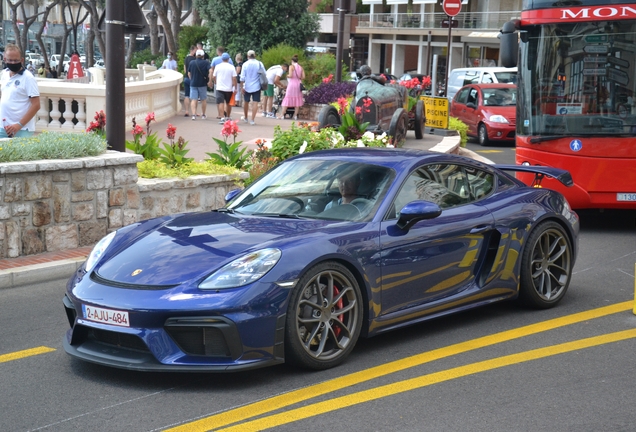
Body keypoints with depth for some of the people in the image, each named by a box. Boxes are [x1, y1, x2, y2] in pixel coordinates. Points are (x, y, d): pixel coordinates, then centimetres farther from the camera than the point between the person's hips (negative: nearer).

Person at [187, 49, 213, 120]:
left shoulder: (192, 62, 3)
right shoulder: (206, 63, -5)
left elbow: (189, 73, 9)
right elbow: (210, 71, -19)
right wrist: (210, 80, -11)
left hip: (193, 84, 1)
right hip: (203, 84, -1)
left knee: (193, 100, -1)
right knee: (203, 100, 14)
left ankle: (193, 114, -16)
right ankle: (203, 115, 23)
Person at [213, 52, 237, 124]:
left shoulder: (218, 66, 0)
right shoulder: (231, 67, -3)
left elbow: (214, 76, 8)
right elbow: (234, 78, -7)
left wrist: (215, 83, 28)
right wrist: (235, 88, -2)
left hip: (220, 88, -1)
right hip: (229, 88, 1)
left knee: (221, 103, -5)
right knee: (228, 103, 17)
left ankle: (222, 118, -18)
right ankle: (228, 117, 30)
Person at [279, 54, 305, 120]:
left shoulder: (291, 66, -6)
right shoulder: (301, 67, 7)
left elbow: (290, 75, -15)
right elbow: (303, 77, 3)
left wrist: (287, 75, 6)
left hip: (292, 83, -4)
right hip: (298, 84, 4)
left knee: (287, 99, 0)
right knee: (297, 99, 9)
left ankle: (282, 115, -1)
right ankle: (295, 115, 8)